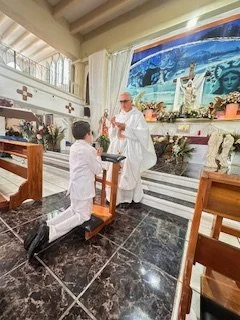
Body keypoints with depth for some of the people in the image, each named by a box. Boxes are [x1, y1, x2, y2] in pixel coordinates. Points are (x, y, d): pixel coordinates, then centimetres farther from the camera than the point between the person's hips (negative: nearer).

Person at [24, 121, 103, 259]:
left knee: (74, 210, 25)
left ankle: (46, 226, 8)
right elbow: (97, 170, -9)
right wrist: (98, 156, 5)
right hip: (84, 188, -8)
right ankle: (49, 233, -11)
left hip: (74, 185, 9)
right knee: (83, 216, 5)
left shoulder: (73, 147, 6)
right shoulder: (89, 150, -19)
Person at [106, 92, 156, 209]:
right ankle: (117, 195, 24)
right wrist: (113, 126, -8)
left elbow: (142, 133, -14)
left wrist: (125, 128, -20)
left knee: (129, 174, 1)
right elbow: (112, 135, 12)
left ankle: (127, 198, 19)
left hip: (131, 151, -5)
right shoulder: (118, 116, 14)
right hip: (117, 150, 6)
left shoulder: (137, 115, -2)